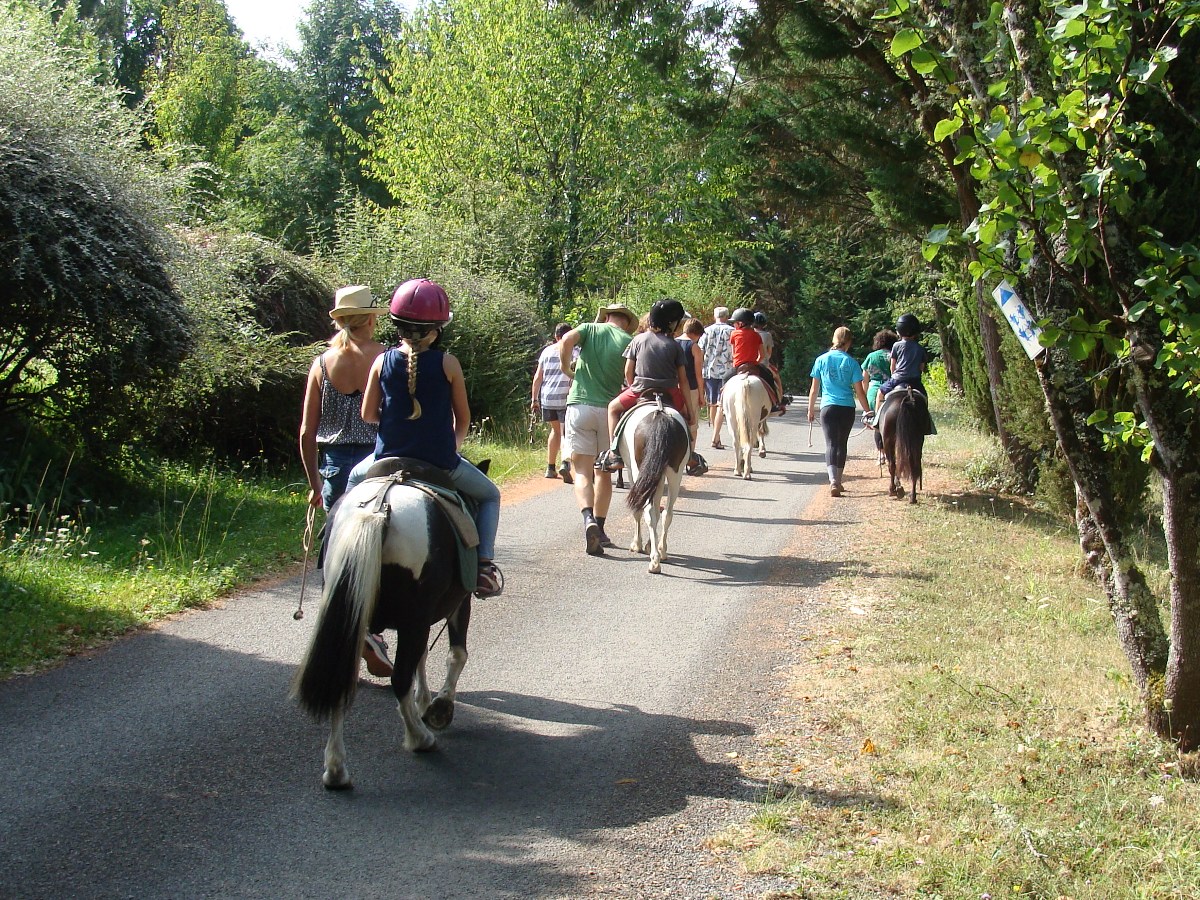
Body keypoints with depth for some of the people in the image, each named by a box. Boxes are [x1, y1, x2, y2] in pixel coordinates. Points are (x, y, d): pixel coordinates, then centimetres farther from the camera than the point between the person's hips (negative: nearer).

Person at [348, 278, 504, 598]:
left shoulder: (383, 362, -5)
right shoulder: (447, 363, -10)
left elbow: (367, 414, 1)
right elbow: (463, 417, -2)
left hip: (389, 459, 2)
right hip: (440, 461, -2)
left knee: (355, 477, 35)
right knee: (489, 495, 22)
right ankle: (485, 563, 5)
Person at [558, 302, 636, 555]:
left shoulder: (590, 328, 7)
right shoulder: (630, 341, 5)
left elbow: (567, 339, -13)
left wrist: (567, 367, 2)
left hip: (579, 405, -1)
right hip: (611, 409, 1)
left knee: (582, 472, -3)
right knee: (603, 472, 15)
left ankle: (588, 518, -26)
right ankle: (599, 529, 19)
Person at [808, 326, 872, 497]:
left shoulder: (821, 360, 2)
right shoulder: (851, 362, -1)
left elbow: (814, 388, 6)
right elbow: (859, 391, -1)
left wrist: (811, 409, 17)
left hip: (828, 407, 0)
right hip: (847, 408, 1)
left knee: (831, 444, -5)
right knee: (842, 444, 16)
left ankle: (833, 481, -25)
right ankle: (838, 481, 27)